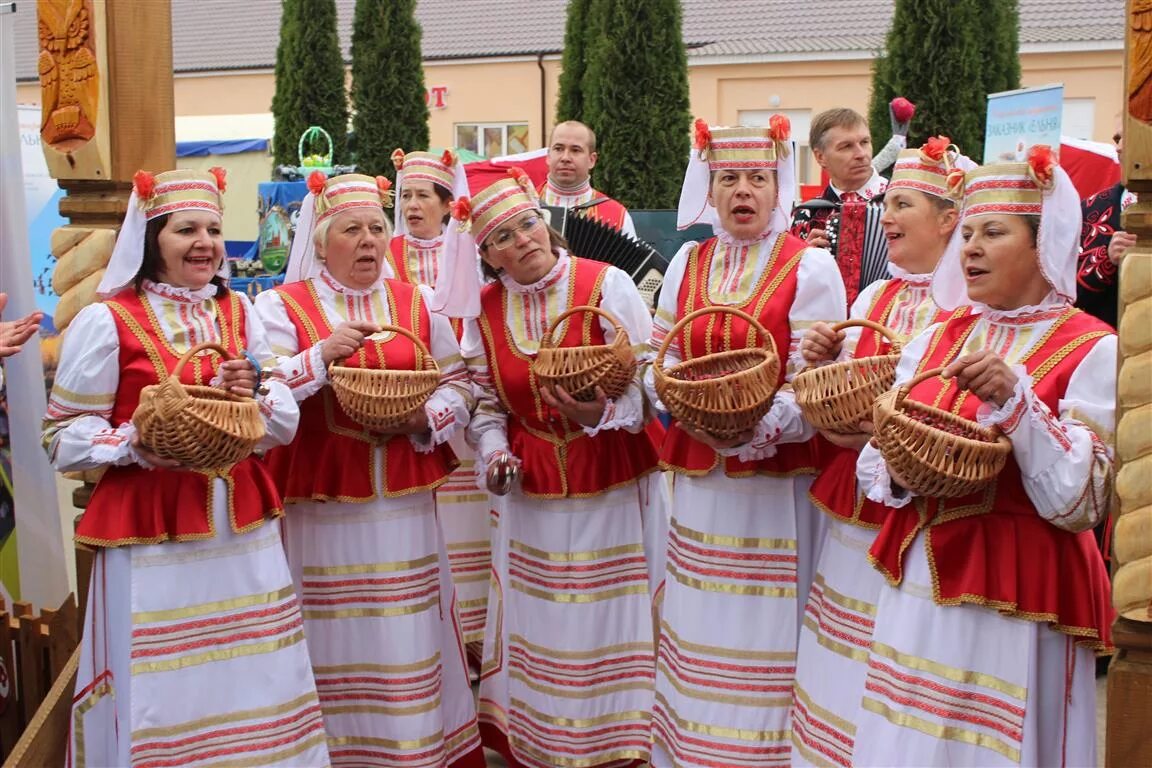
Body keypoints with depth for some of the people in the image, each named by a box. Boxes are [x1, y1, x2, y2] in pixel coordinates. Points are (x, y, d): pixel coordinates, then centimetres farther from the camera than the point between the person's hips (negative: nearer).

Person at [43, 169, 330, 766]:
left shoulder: (240, 314, 10)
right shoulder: (106, 322, -5)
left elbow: (286, 425, 8)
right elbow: (62, 437, -5)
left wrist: (255, 394, -13)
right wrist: (135, 443, -22)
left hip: (243, 531, 4)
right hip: (152, 537, -4)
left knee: (252, 690, 10)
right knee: (162, 694, 0)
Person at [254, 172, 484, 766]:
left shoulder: (418, 303, 11)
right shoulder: (281, 306, 1)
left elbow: (458, 384, 11)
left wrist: (426, 418, -8)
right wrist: (322, 355, -16)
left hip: (405, 504, 3)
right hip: (322, 507, -3)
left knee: (409, 637, 8)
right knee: (337, 641, 2)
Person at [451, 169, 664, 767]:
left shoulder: (606, 285, -10)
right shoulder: (485, 310, 4)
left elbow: (648, 380, -10)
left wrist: (604, 414, -27)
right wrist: (494, 453, -4)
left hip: (615, 489, -3)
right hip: (533, 498, 4)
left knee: (609, 624, 3)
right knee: (538, 628, 12)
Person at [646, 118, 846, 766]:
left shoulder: (810, 266, -5)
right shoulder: (688, 263, 10)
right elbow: (662, 355, 10)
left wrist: (754, 430, -25)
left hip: (777, 478, -5)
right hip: (699, 475, 5)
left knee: (763, 633, 2)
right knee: (699, 623, 13)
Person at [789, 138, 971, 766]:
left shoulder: (973, 306, -10)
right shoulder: (874, 297, 11)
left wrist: (893, 433, -24)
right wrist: (822, 363, -4)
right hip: (852, 517, 6)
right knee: (837, 689, 14)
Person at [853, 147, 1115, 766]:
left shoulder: (1091, 351, -8)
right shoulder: (936, 338, 7)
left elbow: (1079, 503, -15)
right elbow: (874, 469, 8)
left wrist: (1013, 399, -24)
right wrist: (895, 470, -14)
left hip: (1017, 603, -5)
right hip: (915, 588, 5)